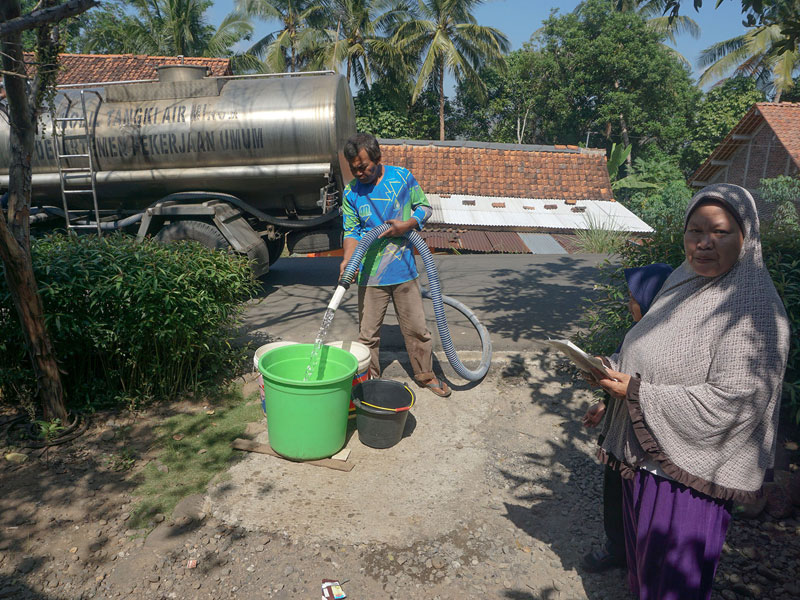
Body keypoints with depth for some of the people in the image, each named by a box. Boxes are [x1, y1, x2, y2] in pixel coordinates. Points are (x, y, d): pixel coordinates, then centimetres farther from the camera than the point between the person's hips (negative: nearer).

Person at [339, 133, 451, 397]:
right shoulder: (351, 192, -1)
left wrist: (408, 224, -14)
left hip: (404, 269, 0)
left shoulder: (403, 177, -3)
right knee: (368, 334, 6)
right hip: (370, 274, 0)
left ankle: (426, 375, 30)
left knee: (416, 328, 10)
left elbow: (424, 207, 7)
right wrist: (347, 260, -18)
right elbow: (352, 232, 1)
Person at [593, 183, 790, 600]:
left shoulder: (753, 306, -20)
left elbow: (728, 402, -26)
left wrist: (637, 394, -22)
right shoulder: (685, 280, 5)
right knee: (643, 566, 26)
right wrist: (614, 366, -2)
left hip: (689, 473, -7)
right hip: (646, 456, 7)